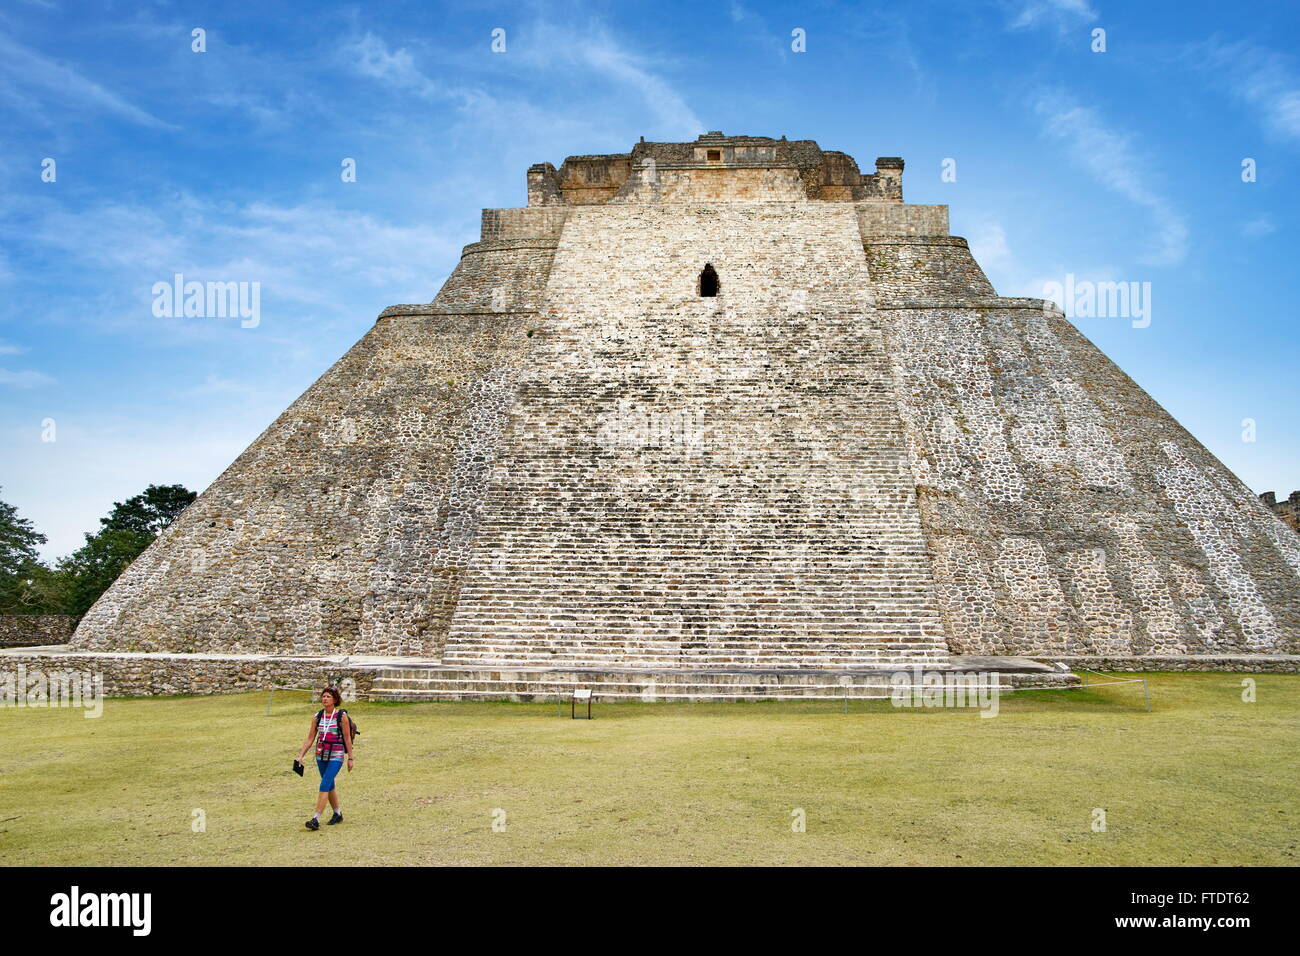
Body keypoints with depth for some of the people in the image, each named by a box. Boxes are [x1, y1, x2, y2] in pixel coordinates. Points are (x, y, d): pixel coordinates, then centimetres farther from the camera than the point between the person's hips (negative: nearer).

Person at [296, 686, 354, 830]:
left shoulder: (342, 716, -8)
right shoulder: (317, 716, 4)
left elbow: (347, 738, -6)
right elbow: (310, 738, 7)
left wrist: (350, 758, -5)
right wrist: (301, 756, -1)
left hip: (336, 756, -5)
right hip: (321, 755, 5)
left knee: (324, 786, -14)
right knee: (330, 786, 15)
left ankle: (316, 819, -13)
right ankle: (338, 814, 32)